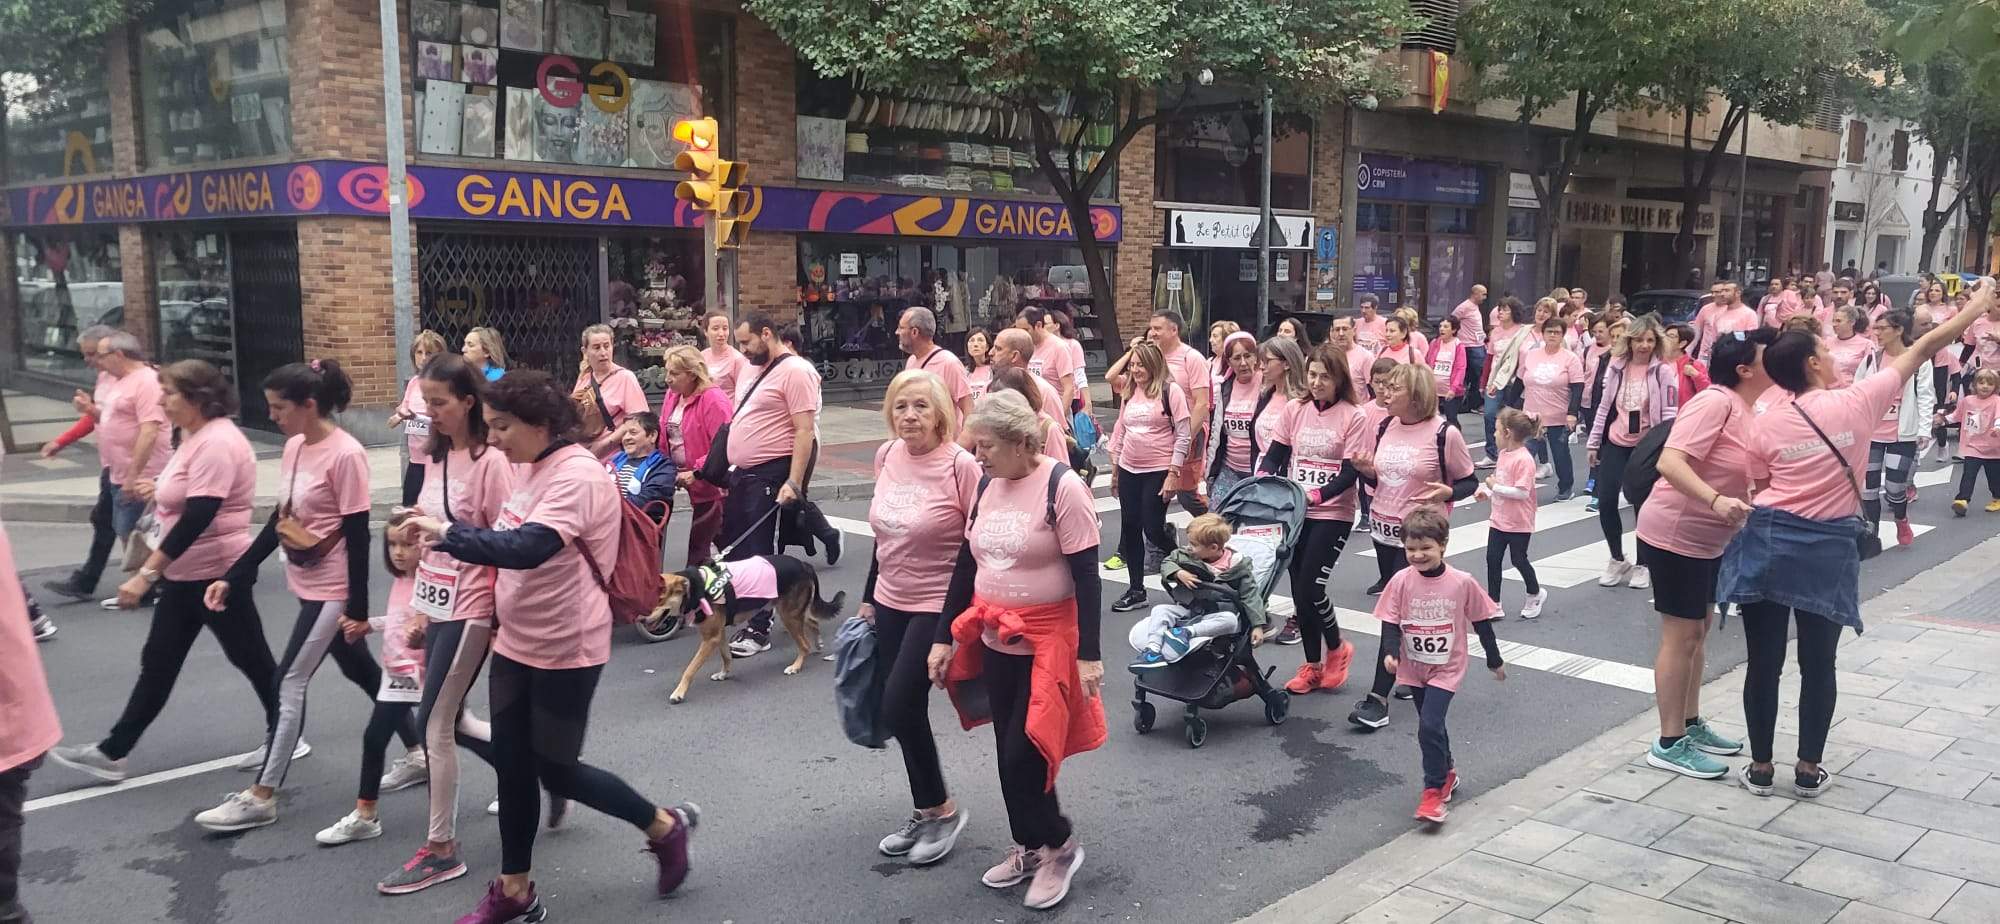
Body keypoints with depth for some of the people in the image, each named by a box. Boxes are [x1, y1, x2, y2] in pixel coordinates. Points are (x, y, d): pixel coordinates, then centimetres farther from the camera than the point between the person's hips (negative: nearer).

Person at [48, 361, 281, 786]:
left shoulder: (217, 442, -23)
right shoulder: (197, 435, 9)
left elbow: (198, 518, -29)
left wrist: (146, 574, -28)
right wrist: (163, 487, 20)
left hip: (217, 575, -10)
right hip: (184, 574, 10)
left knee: (251, 658, 5)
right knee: (158, 664, 13)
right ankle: (112, 752, 18)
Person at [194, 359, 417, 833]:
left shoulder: (345, 455, -20)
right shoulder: (295, 447, 5)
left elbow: (357, 537, -19)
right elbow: (277, 521, 11)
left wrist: (358, 608, -17)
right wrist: (232, 577, 8)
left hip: (333, 589, -9)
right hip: (306, 584, 9)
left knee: (289, 682, -4)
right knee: (363, 672, 17)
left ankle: (261, 797, 6)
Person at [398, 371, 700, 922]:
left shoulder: (577, 474, -22)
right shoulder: (529, 468, 7)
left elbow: (528, 548, -35)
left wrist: (448, 536, -36)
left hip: (566, 650, -9)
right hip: (517, 643, 9)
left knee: (557, 771, 2)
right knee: (511, 766, 12)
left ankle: (666, 825, 23)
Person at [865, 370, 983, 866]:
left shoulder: (961, 466, -19)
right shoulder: (887, 455, 1)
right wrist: (869, 598, 17)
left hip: (938, 606, -7)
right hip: (891, 602, 7)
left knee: (898, 708, -9)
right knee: (905, 709, 12)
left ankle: (941, 808, 13)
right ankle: (925, 812, 28)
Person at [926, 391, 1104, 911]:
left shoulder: (1062, 487, -16)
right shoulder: (985, 487, 3)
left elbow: (1086, 575, -16)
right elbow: (965, 565, 10)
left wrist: (1088, 654, -18)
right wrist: (944, 638, 9)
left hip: (1047, 639, -7)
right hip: (994, 638, 7)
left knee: (1025, 751, -6)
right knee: (1006, 750, 14)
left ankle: (1059, 845, 17)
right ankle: (1029, 845, 32)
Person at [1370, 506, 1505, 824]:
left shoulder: (1462, 583, -13)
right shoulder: (1401, 581, -10)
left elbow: (1482, 622, -1)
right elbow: (1390, 622, -6)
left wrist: (1495, 661, 8)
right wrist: (1390, 652, -24)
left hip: (1447, 669, -3)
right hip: (1414, 668, 3)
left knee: (1429, 726, -16)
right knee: (1431, 724, 18)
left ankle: (1434, 790, -3)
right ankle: (1447, 773, 41)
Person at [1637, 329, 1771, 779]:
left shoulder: (1746, 412, 8)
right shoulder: (1715, 402, -20)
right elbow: (1670, 462, -31)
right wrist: (1716, 501, -41)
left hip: (1708, 539, 10)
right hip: (1675, 535, -10)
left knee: (1700, 628, 18)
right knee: (1682, 636, -4)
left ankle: (1691, 725, 32)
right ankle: (1669, 743, 5)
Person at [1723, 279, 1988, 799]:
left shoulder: (1766, 426, 0)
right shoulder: (1857, 402, -5)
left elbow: (1761, 491, 4)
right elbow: (1924, 349, 3)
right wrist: (1979, 303, 15)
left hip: (1768, 542, 1)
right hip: (1828, 549, -1)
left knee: (1764, 662, 6)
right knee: (1818, 665, 12)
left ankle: (1760, 768, 14)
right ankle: (1808, 771, 20)